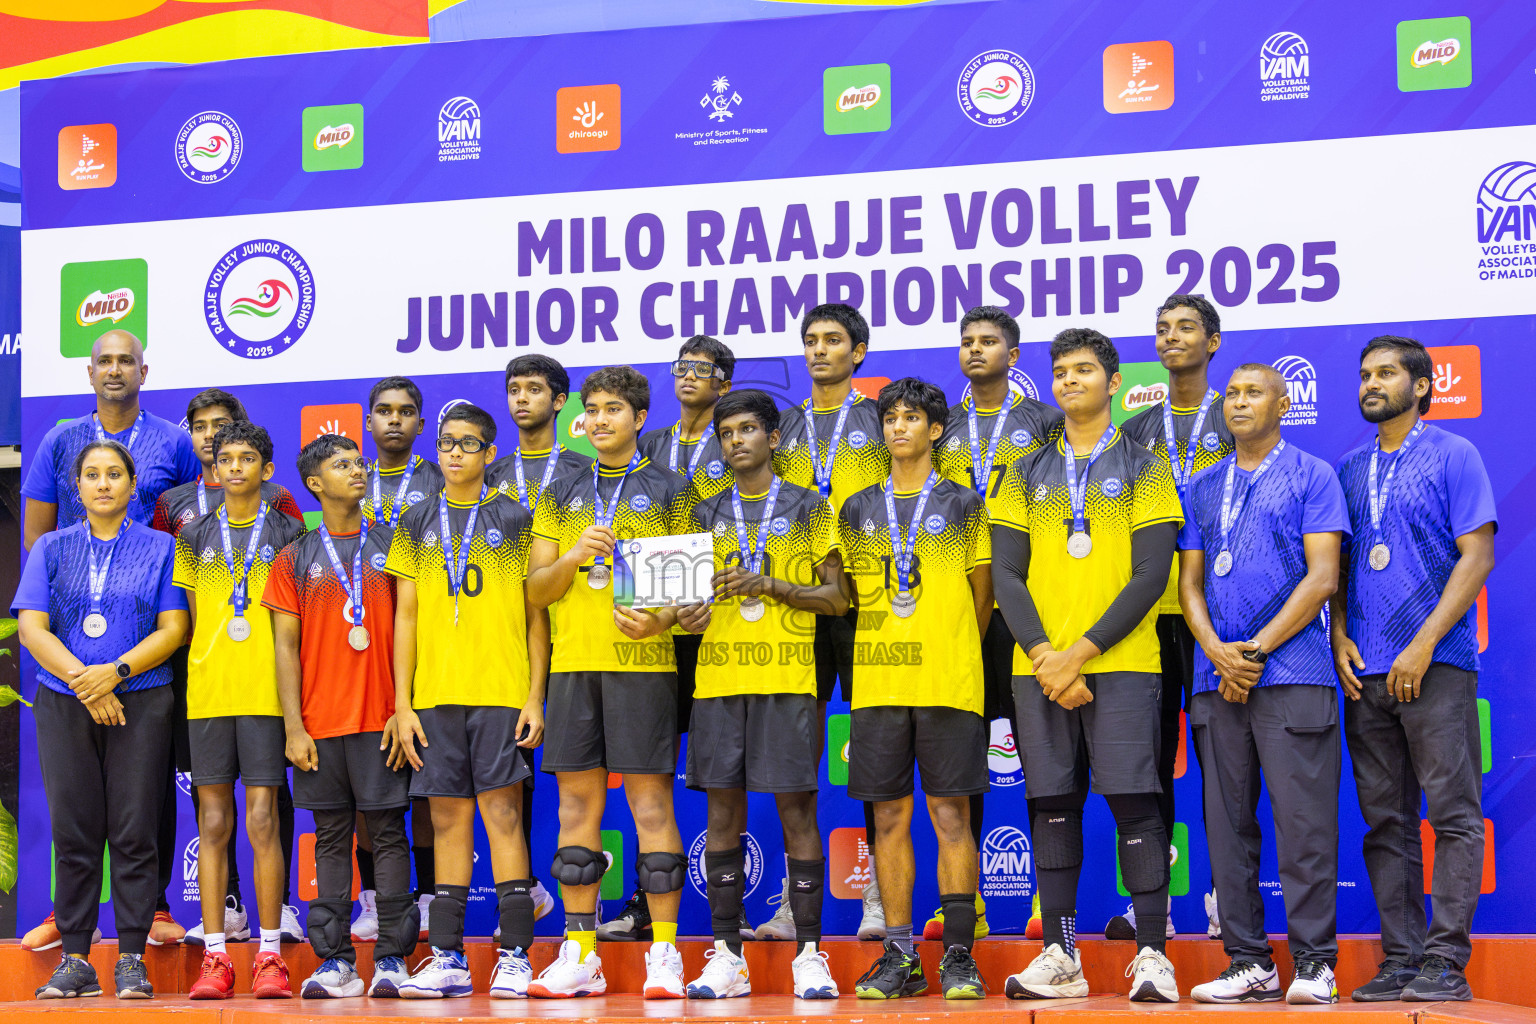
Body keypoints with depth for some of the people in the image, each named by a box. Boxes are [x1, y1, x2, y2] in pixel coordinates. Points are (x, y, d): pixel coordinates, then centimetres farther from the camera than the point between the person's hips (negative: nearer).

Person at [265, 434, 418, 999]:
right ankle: (334, 962, 6)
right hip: (320, 723, 1)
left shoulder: (391, 548, 9)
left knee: (388, 834, -2)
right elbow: (286, 646, 6)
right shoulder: (295, 560, 10)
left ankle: (392, 958, 1)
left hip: (382, 718, -1)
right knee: (331, 839, 3)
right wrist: (294, 726, -2)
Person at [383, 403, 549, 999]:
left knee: (502, 814, -6)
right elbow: (406, 616, 13)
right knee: (448, 821, 4)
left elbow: (536, 615, 4)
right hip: (435, 696, 3)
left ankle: (515, 956, -3)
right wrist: (402, 704, 5)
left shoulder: (515, 520, 5)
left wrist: (535, 697, -5)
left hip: (502, 694, -3)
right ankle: (447, 959, 8)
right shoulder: (417, 524, 14)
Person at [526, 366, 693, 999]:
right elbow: (536, 591, 13)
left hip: (643, 662, -4)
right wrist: (573, 556, -7)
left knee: (651, 804, -5)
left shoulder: (667, 491, 6)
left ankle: (664, 954, 0)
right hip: (573, 663, 4)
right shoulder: (562, 497, 16)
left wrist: (661, 619, -16)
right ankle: (579, 956, 10)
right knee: (576, 805, 4)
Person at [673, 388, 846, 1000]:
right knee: (723, 811, 2)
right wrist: (687, 615, -5)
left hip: (787, 679, -3)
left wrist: (769, 584, -11)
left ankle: (809, 954, 1)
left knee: (796, 808, -4)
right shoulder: (706, 515, 16)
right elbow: (691, 593, 19)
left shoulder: (809, 509, 7)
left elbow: (836, 597, 1)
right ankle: (727, 957, 7)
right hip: (718, 679, 3)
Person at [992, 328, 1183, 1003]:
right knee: (1052, 806, 3)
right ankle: (1059, 957, 8)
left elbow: (1150, 574, -4)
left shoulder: (1142, 468, 5)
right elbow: (1006, 573, 8)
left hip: (1120, 662, -3)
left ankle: (1152, 955, -5)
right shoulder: (1027, 475, 16)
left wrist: (1080, 652, -11)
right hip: (1040, 665, 3)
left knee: (1133, 801, -9)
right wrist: (1044, 654, -8)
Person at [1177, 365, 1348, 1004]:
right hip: (1216, 679, 5)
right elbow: (1189, 583, 14)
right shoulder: (1201, 489, 19)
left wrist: (1258, 649, -9)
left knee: (1303, 820, -7)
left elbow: (1322, 578, -4)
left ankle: (1313, 963, -3)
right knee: (1228, 821, 4)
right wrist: (1217, 651, -4)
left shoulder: (1312, 476, 5)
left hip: (1292, 671, -5)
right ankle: (1248, 963, 9)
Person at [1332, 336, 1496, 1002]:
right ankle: (1400, 959, 8)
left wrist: (1423, 644, -13)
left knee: (1453, 813, -6)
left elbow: (1477, 556, -5)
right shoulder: (1349, 469, 17)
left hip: (1436, 664, -5)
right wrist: (1340, 637, 2)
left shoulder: (1453, 455, 2)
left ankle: (1446, 960, -5)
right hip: (1365, 671, 5)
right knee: (1385, 822, 5)